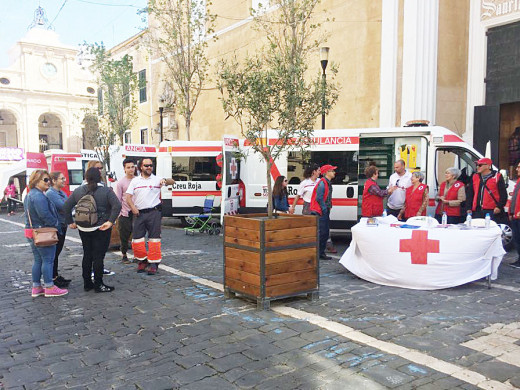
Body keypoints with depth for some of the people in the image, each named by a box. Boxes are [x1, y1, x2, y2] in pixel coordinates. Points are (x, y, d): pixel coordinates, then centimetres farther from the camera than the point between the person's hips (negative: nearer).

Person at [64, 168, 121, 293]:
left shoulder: (78, 191, 4)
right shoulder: (106, 191, -8)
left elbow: (66, 206, 4)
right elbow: (117, 206, -21)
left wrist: (70, 222, 9)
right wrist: (110, 221, -18)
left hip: (83, 229, 4)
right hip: (101, 229, -4)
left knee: (87, 255, 14)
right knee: (98, 256, 0)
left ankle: (87, 283, 22)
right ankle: (98, 285, 5)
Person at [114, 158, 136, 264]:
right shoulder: (120, 182, -1)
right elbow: (117, 199, -2)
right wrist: (118, 214, -7)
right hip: (125, 214, -3)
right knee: (124, 236, 3)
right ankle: (124, 256, 17)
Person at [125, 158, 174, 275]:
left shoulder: (157, 179, 5)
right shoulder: (135, 181, 11)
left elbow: (172, 182, -4)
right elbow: (128, 196, 7)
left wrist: (165, 181, -26)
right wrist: (133, 208, -8)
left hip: (154, 212, -2)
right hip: (139, 213, 2)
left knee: (154, 238, -3)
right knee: (137, 239, 4)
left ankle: (153, 263, 4)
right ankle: (142, 260, 22)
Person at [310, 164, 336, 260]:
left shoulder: (328, 183, 16)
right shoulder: (322, 183, -15)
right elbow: (319, 198, -21)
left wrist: (328, 208, 13)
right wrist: (325, 209, -17)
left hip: (325, 212, 10)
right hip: (320, 213, -10)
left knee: (325, 233, 11)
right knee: (321, 233, -9)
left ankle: (321, 253, 18)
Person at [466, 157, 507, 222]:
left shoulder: (497, 176, 1)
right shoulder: (474, 177, 15)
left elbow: (503, 194, -1)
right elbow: (470, 194, 16)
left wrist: (499, 206, -10)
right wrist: (469, 208, 9)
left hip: (493, 211, -4)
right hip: (477, 211, 5)